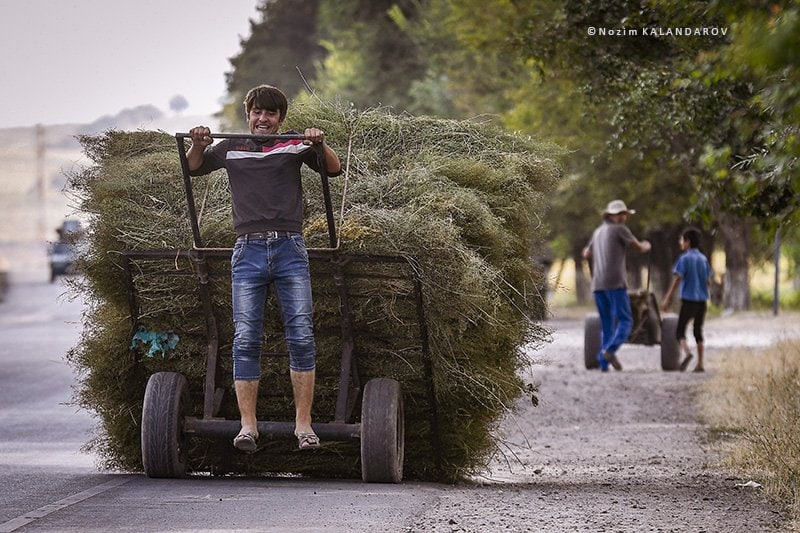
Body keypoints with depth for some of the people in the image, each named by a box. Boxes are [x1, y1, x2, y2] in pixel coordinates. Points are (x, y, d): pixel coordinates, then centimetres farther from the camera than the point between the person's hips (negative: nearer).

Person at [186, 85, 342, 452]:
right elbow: (193, 169, 25)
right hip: (248, 250, 1)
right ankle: (248, 425, -6)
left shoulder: (294, 147, 11)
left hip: (290, 249, -1)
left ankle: (303, 424, -5)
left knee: (301, 336, -7)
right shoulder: (230, 150, 16)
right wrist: (198, 145, 4)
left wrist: (320, 145, -11)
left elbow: (334, 170, 8)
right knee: (246, 339, -6)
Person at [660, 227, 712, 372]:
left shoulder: (684, 258, -8)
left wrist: (667, 299, -15)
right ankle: (700, 364, 8)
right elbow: (709, 282, 12)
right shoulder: (703, 259, 9)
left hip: (688, 299, -5)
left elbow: (677, 280, -15)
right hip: (702, 300, 5)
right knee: (698, 331, 12)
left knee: (680, 331, -1)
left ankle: (687, 352, -28)